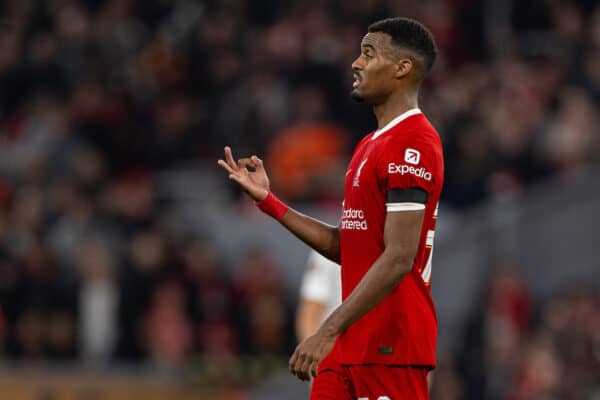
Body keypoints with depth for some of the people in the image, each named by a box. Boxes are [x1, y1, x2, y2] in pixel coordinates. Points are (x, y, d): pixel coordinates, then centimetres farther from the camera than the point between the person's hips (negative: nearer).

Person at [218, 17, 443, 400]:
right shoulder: (372, 145, 18)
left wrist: (328, 332, -25)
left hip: (392, 346, -10)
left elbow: (398, 258, -22)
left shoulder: (412, 144, -15)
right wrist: (268, 201, 15)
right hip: (352, 341, 10)